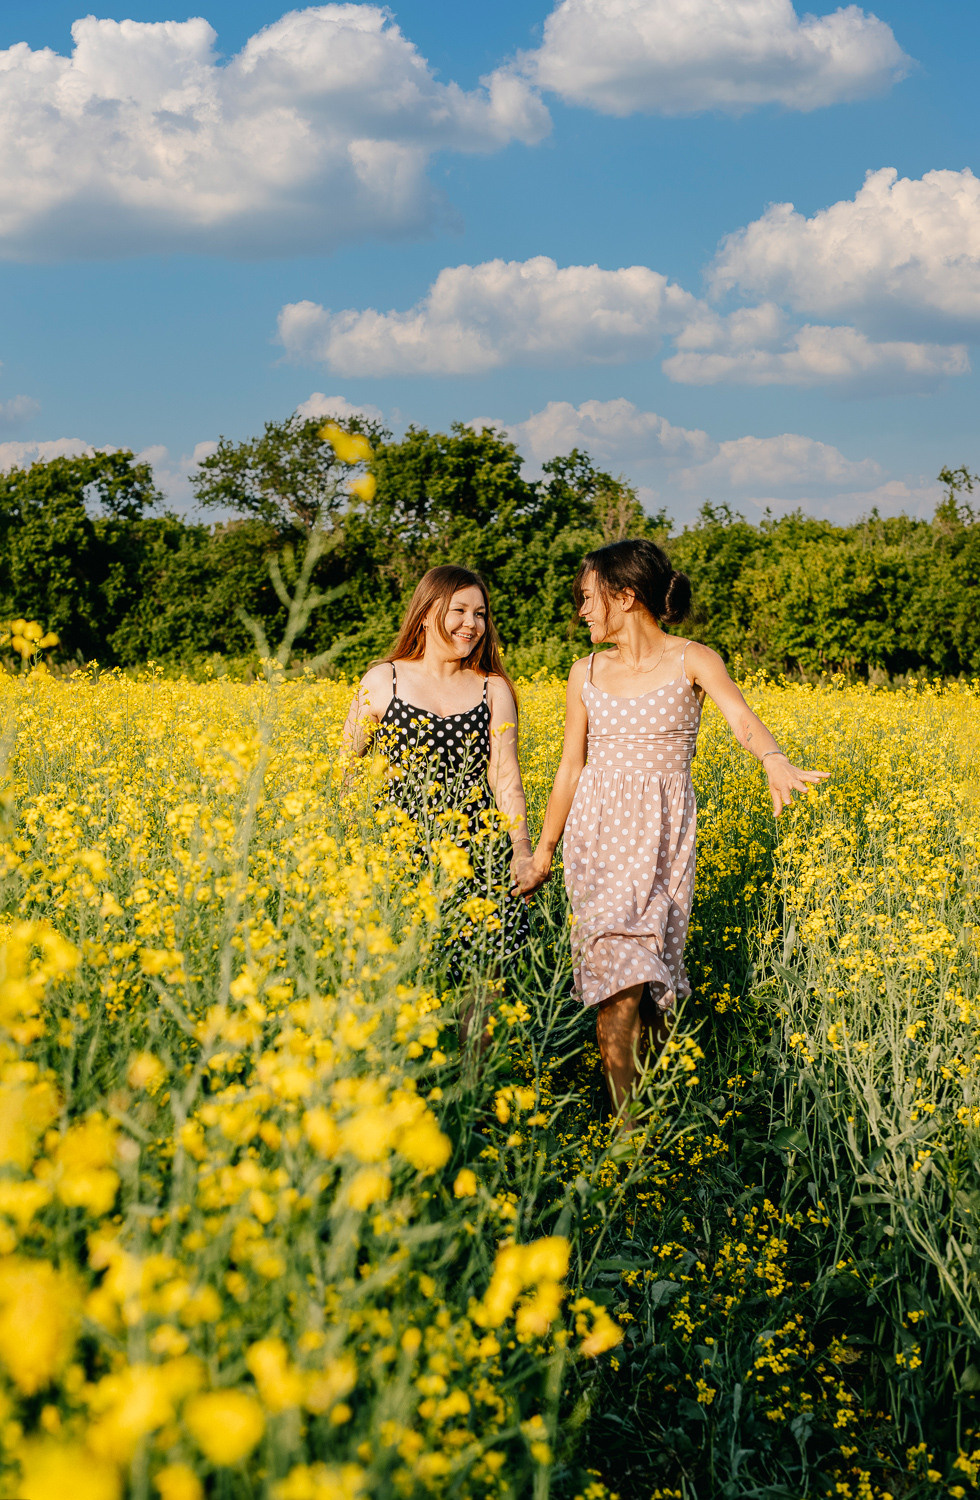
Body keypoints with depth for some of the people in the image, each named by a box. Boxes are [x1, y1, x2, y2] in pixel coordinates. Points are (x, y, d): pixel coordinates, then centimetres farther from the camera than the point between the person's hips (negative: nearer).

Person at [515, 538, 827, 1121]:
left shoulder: (693, 660, -2)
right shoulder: (586, 673, 9)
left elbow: (741, 716, -21)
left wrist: (776, 762, -42)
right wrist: (542, 854, 16)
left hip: (663, 832, -2)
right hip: (598, 829, 2)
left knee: (647, 963, -6)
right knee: (619, 965, -14)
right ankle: (628, 1121, -13)